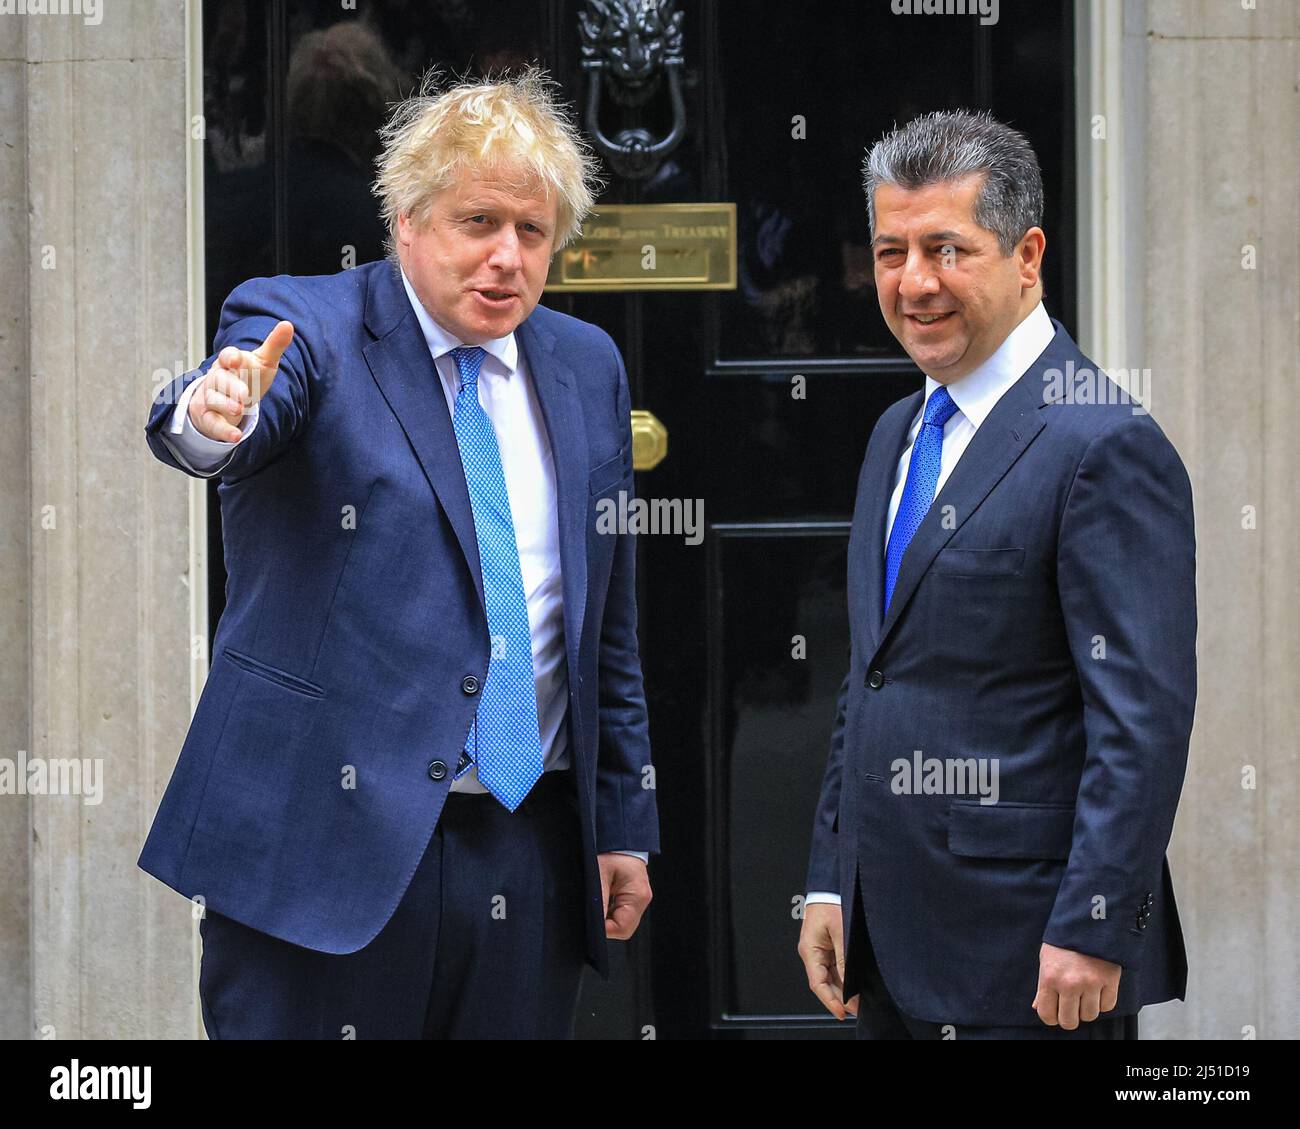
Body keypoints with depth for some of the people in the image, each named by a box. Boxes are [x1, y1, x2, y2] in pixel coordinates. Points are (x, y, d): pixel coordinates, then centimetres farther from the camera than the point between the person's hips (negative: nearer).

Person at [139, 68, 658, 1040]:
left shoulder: (586, 367, 12)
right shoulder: (302, 329, -3)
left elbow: (609, 623, 16)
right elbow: (244, 422, -27)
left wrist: (625, 823, 14)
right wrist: (211, 419, -50)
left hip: (531, 852, 5)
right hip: (329, 847, -5)